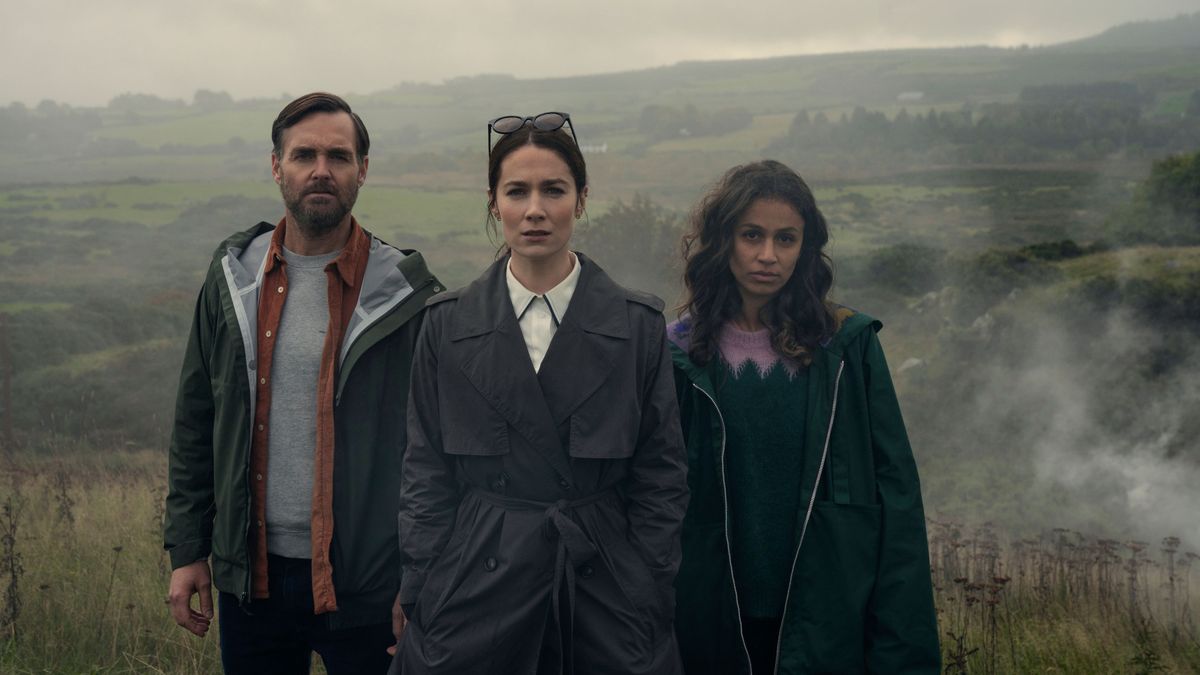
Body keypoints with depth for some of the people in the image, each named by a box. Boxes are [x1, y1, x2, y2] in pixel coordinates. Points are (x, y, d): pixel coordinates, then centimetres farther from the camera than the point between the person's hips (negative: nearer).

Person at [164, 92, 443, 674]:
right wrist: (187, 550, 5)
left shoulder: (405, 292, -7)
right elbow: (195, 424, 9)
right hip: (251, 576, 3)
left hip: (364, 581, -3)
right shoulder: (234, 276, 4)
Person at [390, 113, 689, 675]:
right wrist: (420, 596, -1)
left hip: (602, 587, 0)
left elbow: (661, 474, 2)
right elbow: (426, 472, 4)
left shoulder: (638, 325, -1)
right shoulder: (448, 324, 2)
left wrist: (652, 600, -2)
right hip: (477, 582, 1)